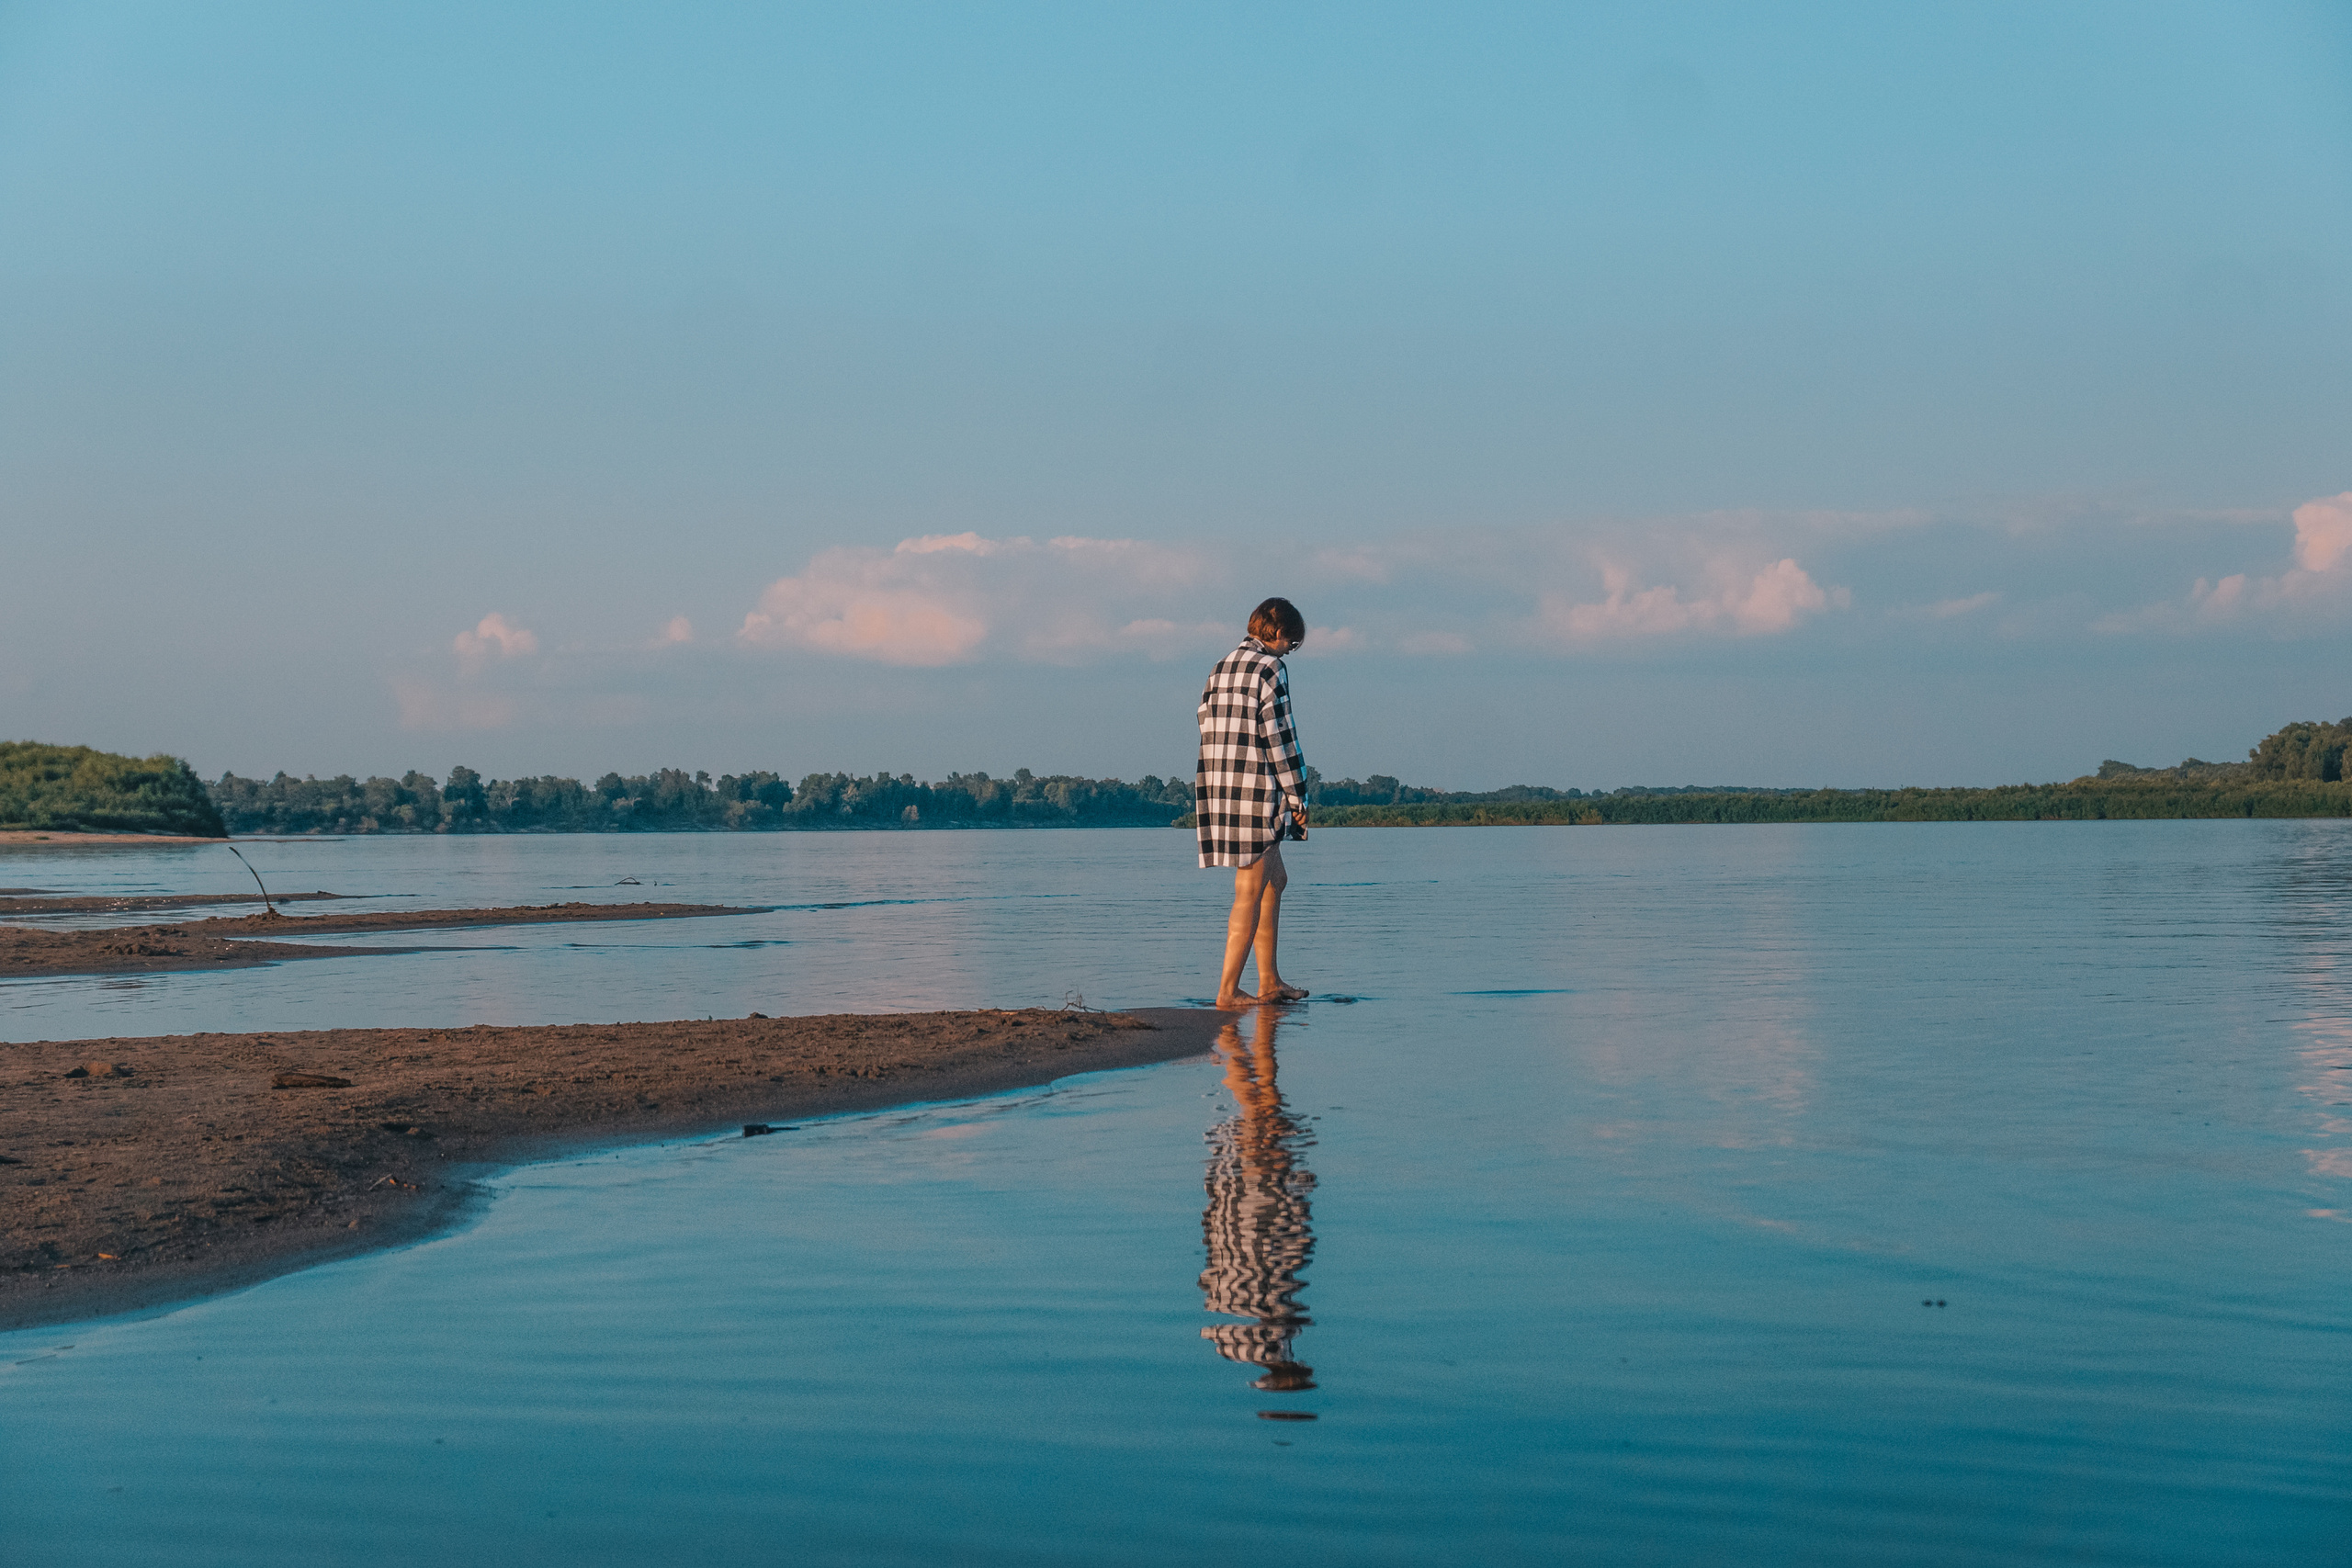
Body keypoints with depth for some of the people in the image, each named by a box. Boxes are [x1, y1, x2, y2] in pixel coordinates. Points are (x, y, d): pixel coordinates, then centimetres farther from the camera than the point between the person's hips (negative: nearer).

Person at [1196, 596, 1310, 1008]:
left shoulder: (1221, 669, 16)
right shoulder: (1269, 669, -9)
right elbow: (1279, 737, -12)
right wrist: (1298, 797, -6)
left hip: (1218, 789, 9)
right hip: (1256, 791, -9)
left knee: (1274, 880, 19)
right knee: (1249, 895, -4)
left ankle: (1269, 981, 20)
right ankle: (1228, 991, -5)